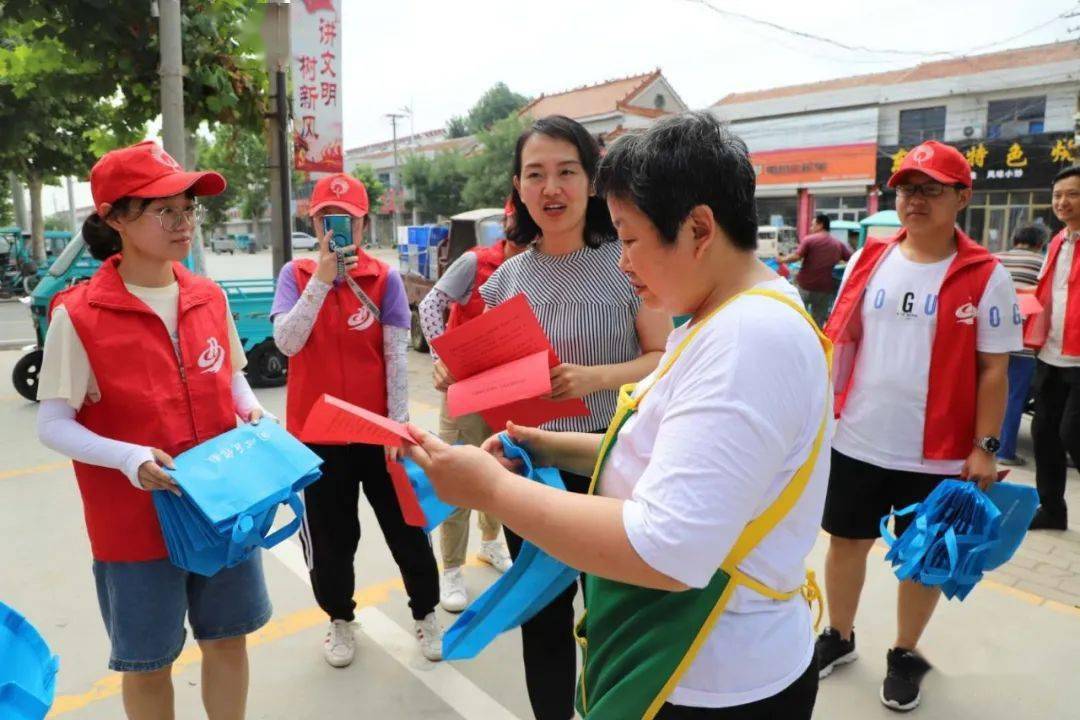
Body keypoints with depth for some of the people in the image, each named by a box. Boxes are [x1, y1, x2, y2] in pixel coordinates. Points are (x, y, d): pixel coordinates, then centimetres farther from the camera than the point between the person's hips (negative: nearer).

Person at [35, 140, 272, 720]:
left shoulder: (210, 299, 0)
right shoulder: (78, 315, -14)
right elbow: (53, 425, -10)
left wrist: (253, 412, -7)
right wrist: (129, 458, -25)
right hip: (136, 520, -4)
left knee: (227, 640, 18)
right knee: (147, 663, 14)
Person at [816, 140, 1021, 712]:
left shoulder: (986, 277, -6)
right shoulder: (868, 260, 2)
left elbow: (993, 369, -4)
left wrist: (985, 447, -9)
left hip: (938, 453, -2)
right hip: (856, 441, 3)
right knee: (846, 541, 16)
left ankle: (905, 655, 36)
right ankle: (838, 637, 38)